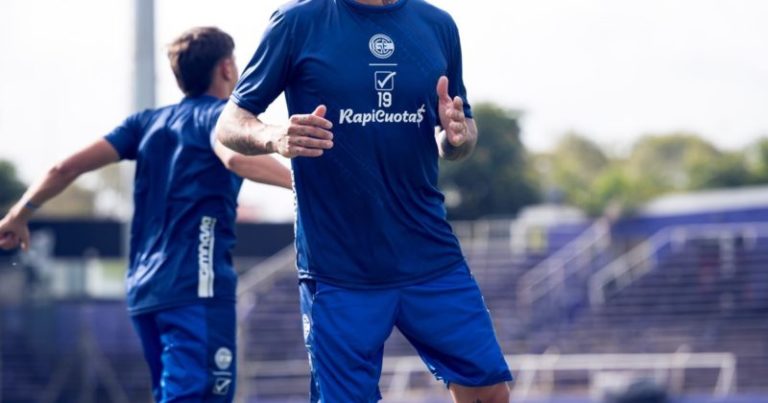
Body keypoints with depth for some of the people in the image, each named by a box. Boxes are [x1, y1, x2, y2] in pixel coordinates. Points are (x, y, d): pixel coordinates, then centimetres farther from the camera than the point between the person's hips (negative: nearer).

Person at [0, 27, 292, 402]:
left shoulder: (148, 121, 18)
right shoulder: (219, 114, 1)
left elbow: (68, 166, 12)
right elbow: (235, 156, -24)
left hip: (145, 288, 8)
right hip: (196, 286, -7)